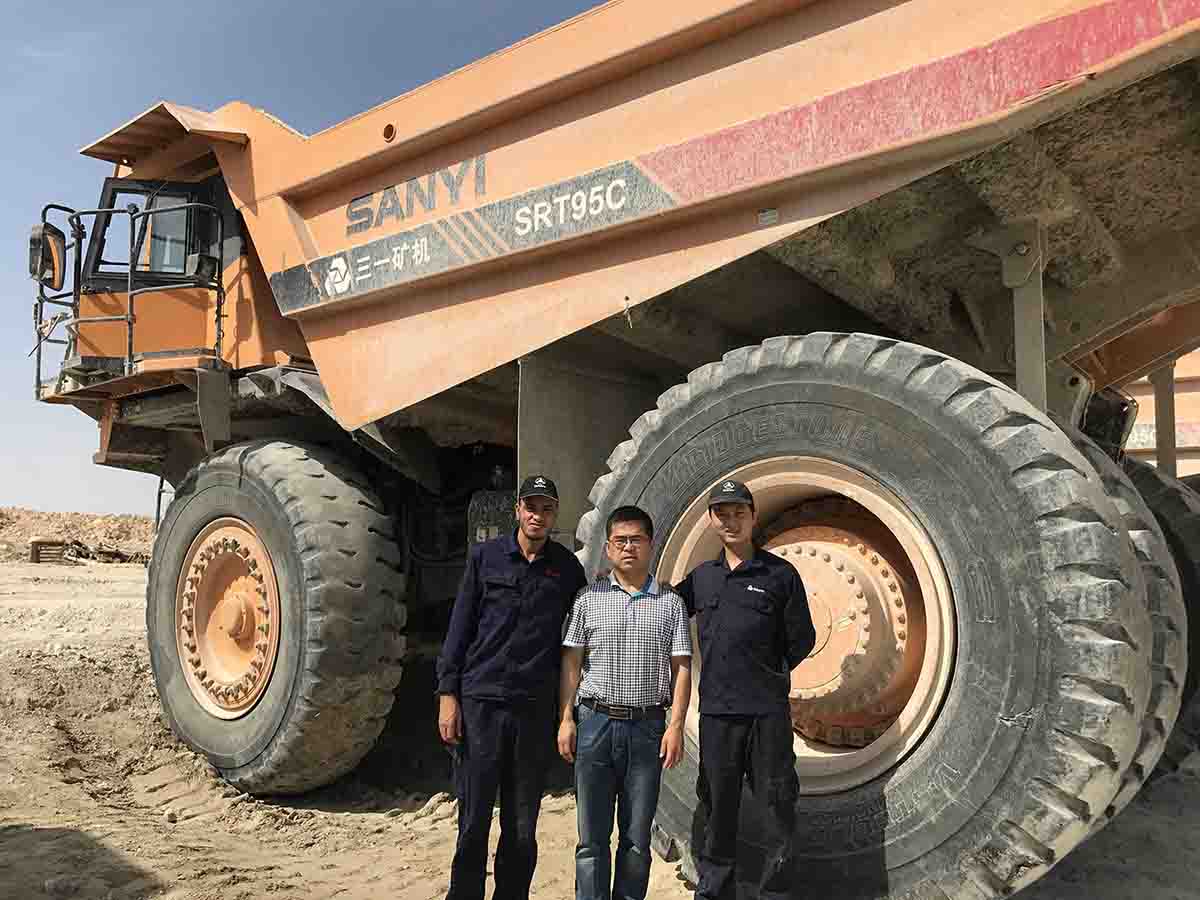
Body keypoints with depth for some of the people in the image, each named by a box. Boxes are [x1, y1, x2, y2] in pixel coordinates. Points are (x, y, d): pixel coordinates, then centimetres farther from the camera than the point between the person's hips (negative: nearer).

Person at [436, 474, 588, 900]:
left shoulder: (568, 569, 6)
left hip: (535, 709, 1)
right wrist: (448, 693, -2)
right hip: (480, 701, -1)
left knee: (522, 829, 9)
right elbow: (460, 627, 3)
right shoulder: (485, 556, 4)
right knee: (473, 822, 4)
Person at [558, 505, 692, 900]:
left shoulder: (671, 603, 6)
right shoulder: (589, 599, 5)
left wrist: (675, 726, -6)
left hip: (647, 727, 0)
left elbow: (681, 668, 3)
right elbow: (571, 662, 4)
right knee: (592, 837, 5)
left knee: (637, 838, 10)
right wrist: (565, 719, -3)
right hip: (596, 723, 0)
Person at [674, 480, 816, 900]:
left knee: (777, 807, 5)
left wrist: (769, 676, 7)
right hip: (716, 711, 3)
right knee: (716, 811, 11)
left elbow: (802, 639, 4)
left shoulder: (780, 574, 0)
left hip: (768, 712, -2)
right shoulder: (700, 576, 9)